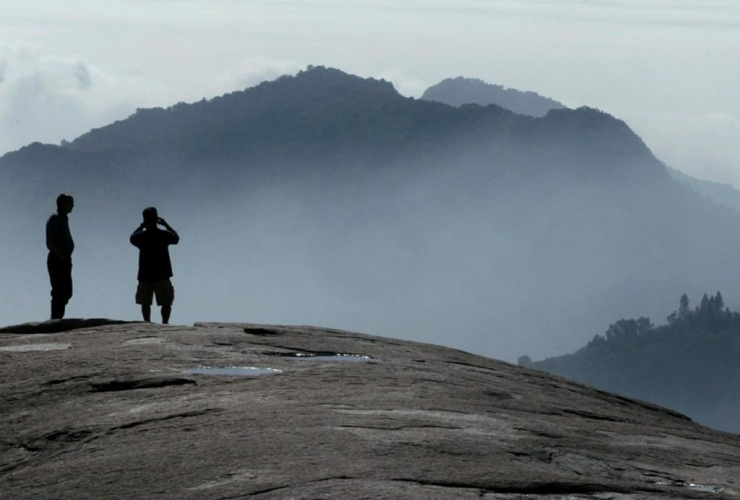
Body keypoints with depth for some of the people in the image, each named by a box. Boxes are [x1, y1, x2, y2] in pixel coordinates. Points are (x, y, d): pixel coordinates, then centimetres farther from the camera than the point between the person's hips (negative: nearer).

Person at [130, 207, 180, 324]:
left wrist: (141, 226, 23)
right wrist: (166, 225, 21)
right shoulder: (164, 235, -8)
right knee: (166, 302, 2)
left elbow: (132, 238, 18)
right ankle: (165, 322, -9)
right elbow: (176, 238, 14)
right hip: (162, 275, -2)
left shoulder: (141, 236, -6)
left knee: (145, 303, 12)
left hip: (144, 276, 2)